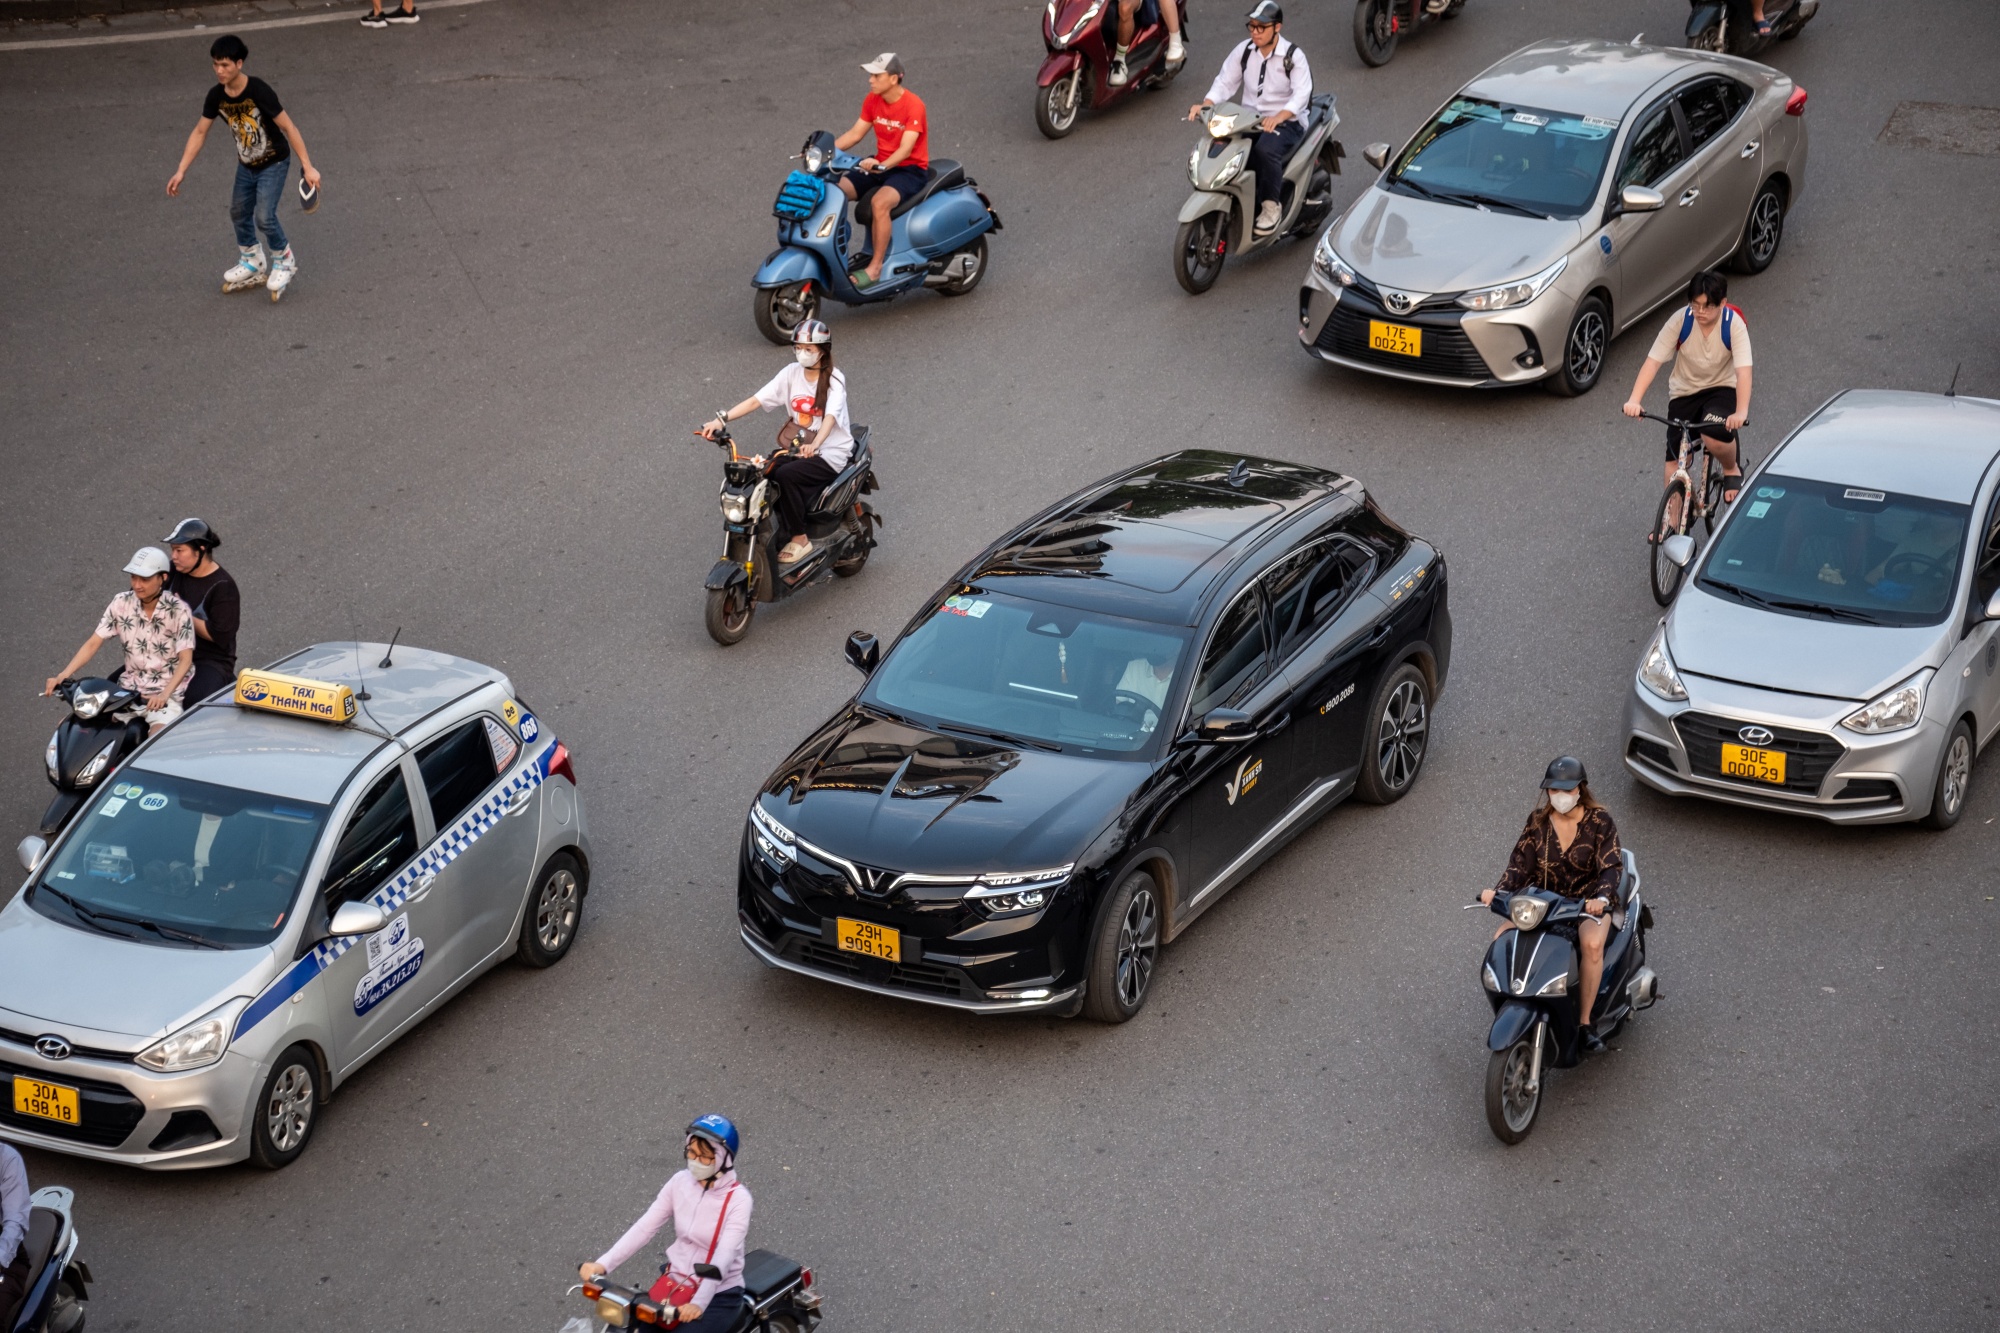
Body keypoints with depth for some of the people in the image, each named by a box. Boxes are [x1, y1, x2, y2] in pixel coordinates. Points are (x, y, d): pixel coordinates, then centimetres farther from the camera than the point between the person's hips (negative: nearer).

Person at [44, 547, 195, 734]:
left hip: (169, 692, -4)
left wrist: (164, 694, -32)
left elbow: (185, 659, -16)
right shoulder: (122, 603, -1)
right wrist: (63, 676, -14)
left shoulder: (178, 610, -12)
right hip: (130, 688, 5)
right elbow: (93, 643, -1)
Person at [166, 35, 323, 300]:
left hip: (273, 163, -6)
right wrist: (181, 171, -3)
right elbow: (200, 132, -1)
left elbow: (289, 128, -24)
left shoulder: (259, 92, -30)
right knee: (239, 214, 14)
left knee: (264, 216, -17)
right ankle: (253, 264, 37)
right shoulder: (216, 96, -13)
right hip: (246, 164, 6)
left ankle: (284, 259, 11)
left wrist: (308, 167, -24)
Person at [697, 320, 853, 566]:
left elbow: (830, 416, -29)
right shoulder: (792, 373, 3)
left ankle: (800, 540, -17)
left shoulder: (834, 380, -12)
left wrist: (814, 445, -49)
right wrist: (721, 420, -18)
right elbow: (757, 400, -4)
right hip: (797, 448, 6)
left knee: (785, 475, -30)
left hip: (830, 454, -6)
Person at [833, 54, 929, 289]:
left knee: (879, 202, -37)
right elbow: (855, 133, 7)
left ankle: (875, 268, -30)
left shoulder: (913, 105, -19)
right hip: (879, 165, 7)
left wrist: (881, 166, -42)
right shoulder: (872, 100, 3)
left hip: (910, 169, -7)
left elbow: (906, 148, -26)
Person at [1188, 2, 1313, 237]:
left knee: (1265, 149, -38)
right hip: (1249, 120, 5)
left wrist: (1278, 117, -41)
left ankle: (1270, 206, -20)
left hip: (1286, 122, -5)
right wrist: (1205, 105, -20)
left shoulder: (1294, 57, -11)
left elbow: (1301, 94, -23)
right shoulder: (1243, 50, 3)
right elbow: (1225, 82, 1)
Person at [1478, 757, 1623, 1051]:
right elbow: (1521, 861, -4)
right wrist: (1500, 891, -23)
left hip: (1589, 902, -4)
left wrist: (1601, 899, -37)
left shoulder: (1599, 821, -10)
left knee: (1592, 943, -36)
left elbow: (1611, 867, -17)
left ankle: (1585, 1021, -25)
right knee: (1502, 938, -17)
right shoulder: (1537, 820, 0)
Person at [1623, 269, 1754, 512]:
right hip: (1684, 392, 2)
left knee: (1715, 433, -32)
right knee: (1674, 460, -4)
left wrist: (1741, 412, -47)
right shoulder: (1680, 321, -18)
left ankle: (1732, 470, 3)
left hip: (1721, 387, -2)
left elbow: (1743, 371, -31)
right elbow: (1653, 361, -23)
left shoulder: (1734, 324, -21)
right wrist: (1635, 400, -37)